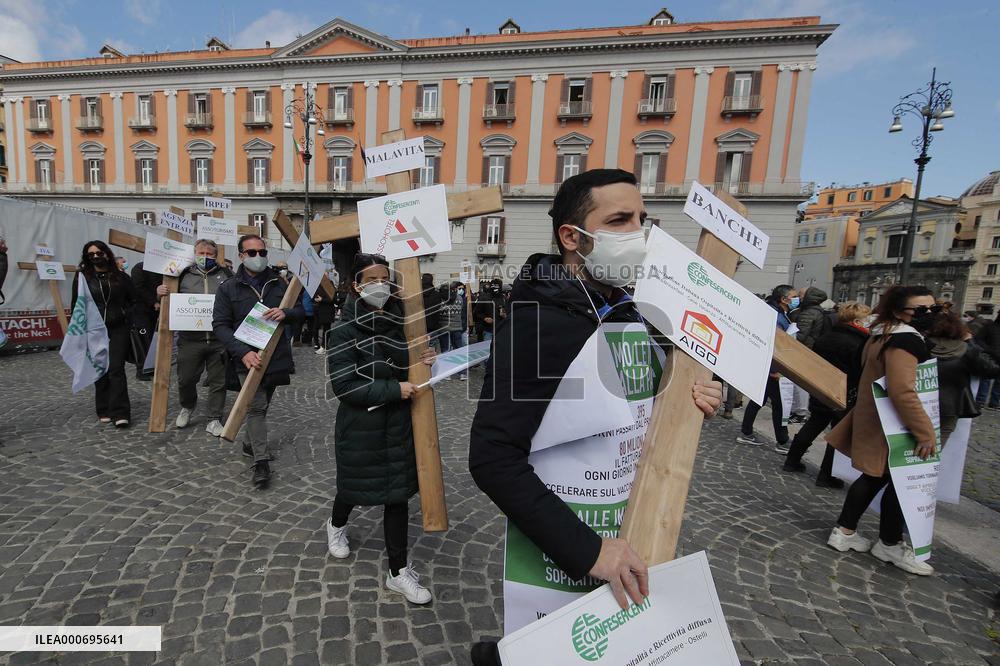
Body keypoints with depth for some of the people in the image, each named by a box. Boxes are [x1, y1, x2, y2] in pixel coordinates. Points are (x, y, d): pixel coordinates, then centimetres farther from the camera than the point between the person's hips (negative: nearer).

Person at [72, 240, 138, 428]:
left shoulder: (121, 276, 6)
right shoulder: (83, 278, 6)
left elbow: (134, 301, 12)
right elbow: (76, 305, 9)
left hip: (118, 330, -1)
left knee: (116, 370, -7)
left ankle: (120, 413, -9)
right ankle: (104, 411, 15)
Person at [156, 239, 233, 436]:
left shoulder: (226, 275, 5)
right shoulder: (183, 275, 7)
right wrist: (160, 292, -6)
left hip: (219, 339, -1)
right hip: (190, 339, 1)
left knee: (218, 381, 5)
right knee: (186, 379, 10)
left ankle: (214, 420, 19)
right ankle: (188, 407, 40)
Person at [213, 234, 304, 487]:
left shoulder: (279, 283, 5)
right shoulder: (228, 288, 0)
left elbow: (302, 309, 2)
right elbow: (220, 325, -5)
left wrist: (286, 313, -22)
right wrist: (243, 352, -20)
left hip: (276, 356, 3)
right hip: (247, 359, -3)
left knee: (262, 405, 17)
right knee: (256, 407, -7)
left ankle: (251, 444, 38)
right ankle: (261, 461, 3)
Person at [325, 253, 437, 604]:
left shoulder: (400, 320, -2)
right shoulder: (345, 330, -15)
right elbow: (344, 385, -20)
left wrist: (423, 362, -11)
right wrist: (394, 390, -24)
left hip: (398, 422, 3)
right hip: (360, 426, -3)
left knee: (397, 493, 9)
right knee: (356, 484, 20)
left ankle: (398, 572, 26)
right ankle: (337, 524, 57)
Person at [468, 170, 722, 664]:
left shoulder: (631, 318, 2)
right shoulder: (536, 324, -23)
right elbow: (493, 459, -25)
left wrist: (688, 403, -5)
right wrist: (586, 549, -24)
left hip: (625, 543, 8)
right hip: (560, 557, -7)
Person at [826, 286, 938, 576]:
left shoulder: (886, 335, 11)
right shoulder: (905, 340, -21)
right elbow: (902, 391, -30)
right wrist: (925, 432, -24)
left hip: (875, 421, 10)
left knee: (874, 477, 17)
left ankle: (844, 531, 24)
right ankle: (890, 544, 23)